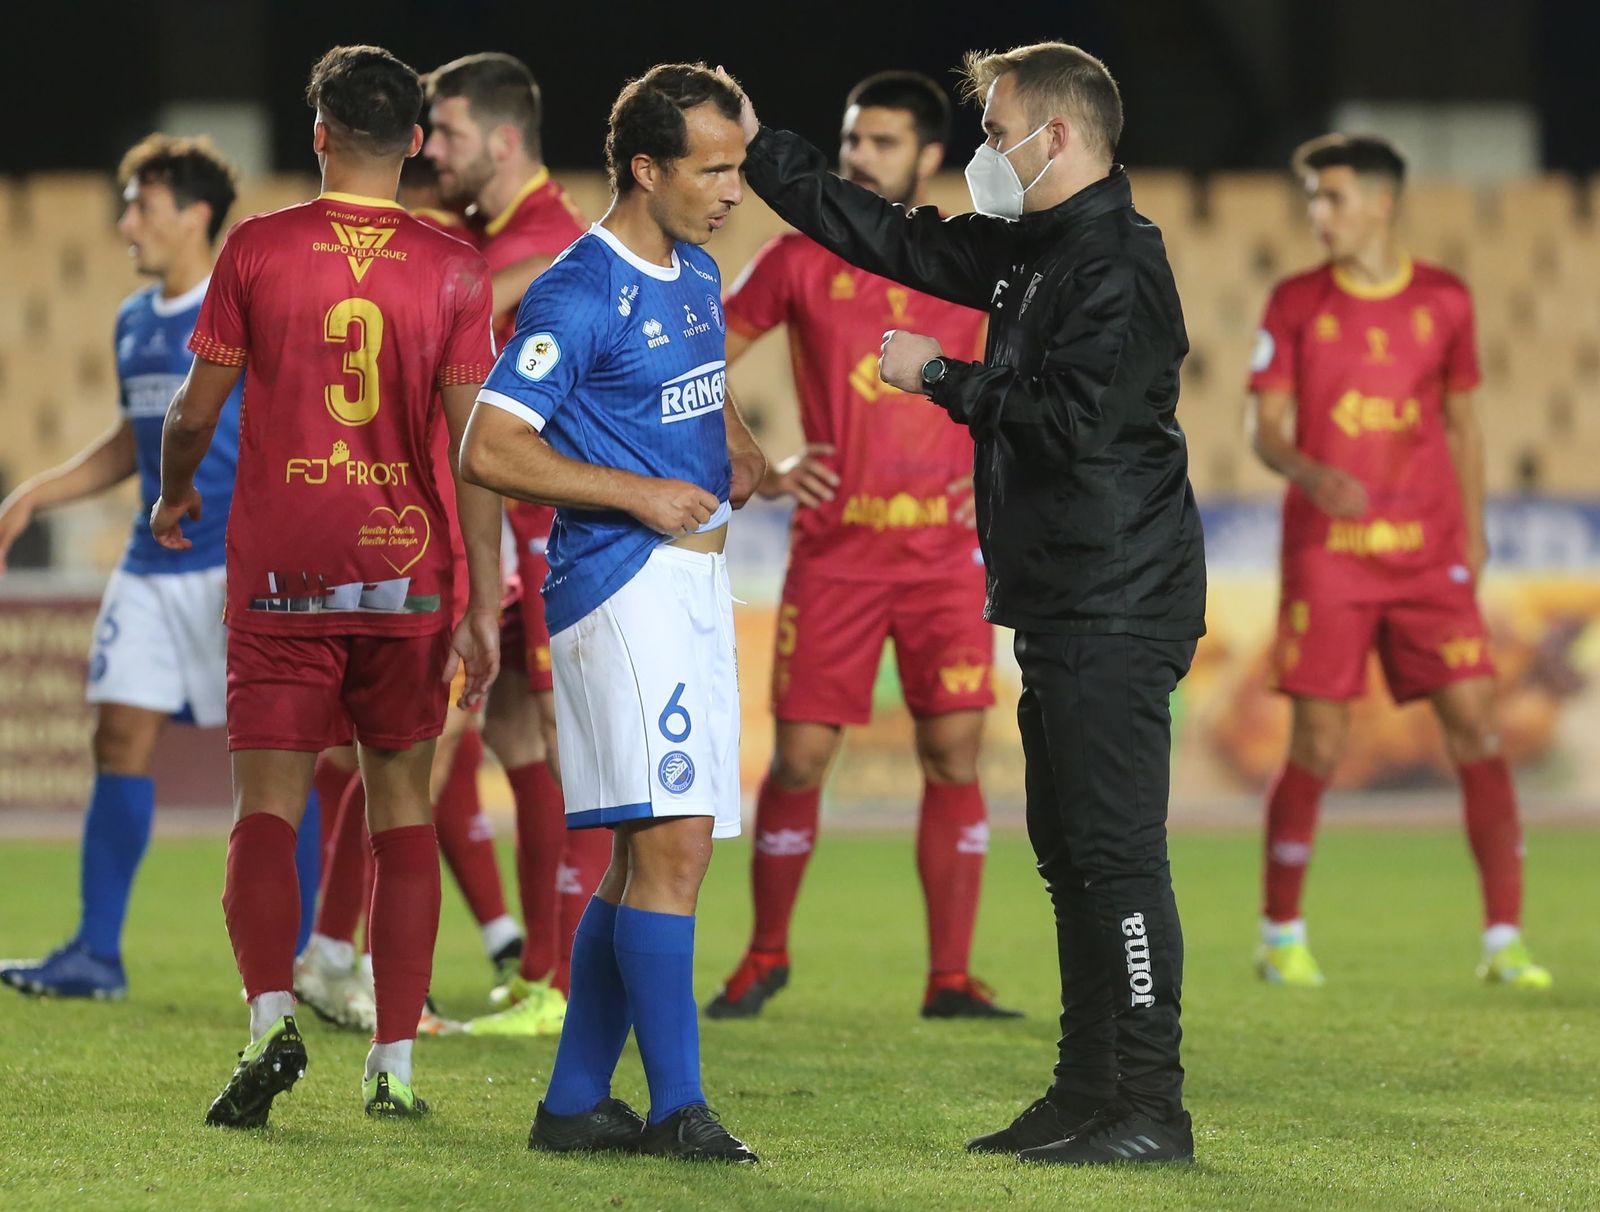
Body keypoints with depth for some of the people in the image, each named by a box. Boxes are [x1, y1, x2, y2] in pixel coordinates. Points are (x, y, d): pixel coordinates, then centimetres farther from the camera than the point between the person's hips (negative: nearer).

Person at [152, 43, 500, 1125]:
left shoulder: (257, 249, -2)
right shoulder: (452, 269, -1)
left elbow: (196, 408, 3)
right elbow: (473, 443, -4)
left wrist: (175, 495, 25)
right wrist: (484, 606, -2)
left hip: (281, 570, -1)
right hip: (407, 570, 1)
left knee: (268, 808, 0)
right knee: (403, 807, 11)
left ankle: (272, 1014, -22)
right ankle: (395, 1064, 8)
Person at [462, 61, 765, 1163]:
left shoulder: (698, 277, 14)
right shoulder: (578, 296, -13)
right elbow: (491, 451, -17)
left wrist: (740, 447, 13)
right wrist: (642, 494, -18)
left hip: (696, 578, 9)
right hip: (622, 584, -9)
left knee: (649, 854, 10)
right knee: (671, 841, -15)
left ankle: (575, 1102, 16)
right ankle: (678, 1108, -14)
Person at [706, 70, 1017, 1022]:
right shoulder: (803, 262, 2)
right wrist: (758, 471, -2)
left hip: (945, 546, 1)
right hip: (834, 545, -1)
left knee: (955, 754, -3)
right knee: (802, 755, -2)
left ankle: (952, 979, 3)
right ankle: (766, 957, 16)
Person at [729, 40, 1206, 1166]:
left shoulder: (1120, 267, -15)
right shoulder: (1027, 250, 15)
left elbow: (1073, 420, -24)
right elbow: (888, 236, 23)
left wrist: (942, 376, -12)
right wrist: (758, 145, 22)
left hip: (1116, 612, -10)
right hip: (1060, 607, 10)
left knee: (1117, 851, -10)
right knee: (1068, 851, 13)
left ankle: (1152, 1108, -9)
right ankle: (1088, 1091, 19)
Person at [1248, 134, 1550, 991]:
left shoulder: (1444, 301, 6)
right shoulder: (1297, 303, 2)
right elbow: (1266, 430, 0)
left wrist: (1473, 529, 12)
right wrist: (1310, 475, -20)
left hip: (1430, 555, 2)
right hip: (1327, 556, -1)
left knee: (1477, 732, -7)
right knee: (1317, 746, -2)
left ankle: (1504, 943, -3)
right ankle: (1281, 938, 14)